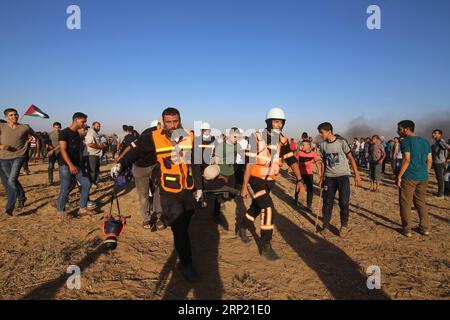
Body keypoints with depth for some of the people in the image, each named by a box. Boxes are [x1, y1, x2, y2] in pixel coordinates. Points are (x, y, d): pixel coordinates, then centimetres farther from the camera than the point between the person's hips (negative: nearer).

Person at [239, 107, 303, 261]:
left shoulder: (283, 141, -2)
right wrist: (244, 186, -17)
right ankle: (266, 248, -5)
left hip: (270, 181, 6)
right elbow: (249, 163, -17)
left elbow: (292, 160, -3)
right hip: (257, 179, -6)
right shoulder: (257, 138, -18)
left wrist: (299, 179, -15)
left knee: (256, 207, 20)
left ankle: (243, 229, 45)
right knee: (268, 209, -16)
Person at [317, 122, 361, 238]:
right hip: (329, 177, 3)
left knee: (344, 202, -4)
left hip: (343, 176, -3)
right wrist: (322, 177, 12)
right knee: (327, 202, 3)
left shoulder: (341, 142, -8)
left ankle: (344, 225, 17)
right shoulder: (323, 145, 3)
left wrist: (357, 174, -6)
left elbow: (351, 158, -3)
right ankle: (326, 226, 15)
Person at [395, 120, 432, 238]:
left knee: (406, 203, 3)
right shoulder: (424, 141, 12)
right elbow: (429, 160, 13)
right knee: (421, 202, 17)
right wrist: (425, 174, 20)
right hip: (423, 177, 7)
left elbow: (406, 160, -17)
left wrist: (399, 176, -14)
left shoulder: (405, 141, -9)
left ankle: (407, 229, 6)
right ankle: (425, 228, 21)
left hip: (409, 177, -7)